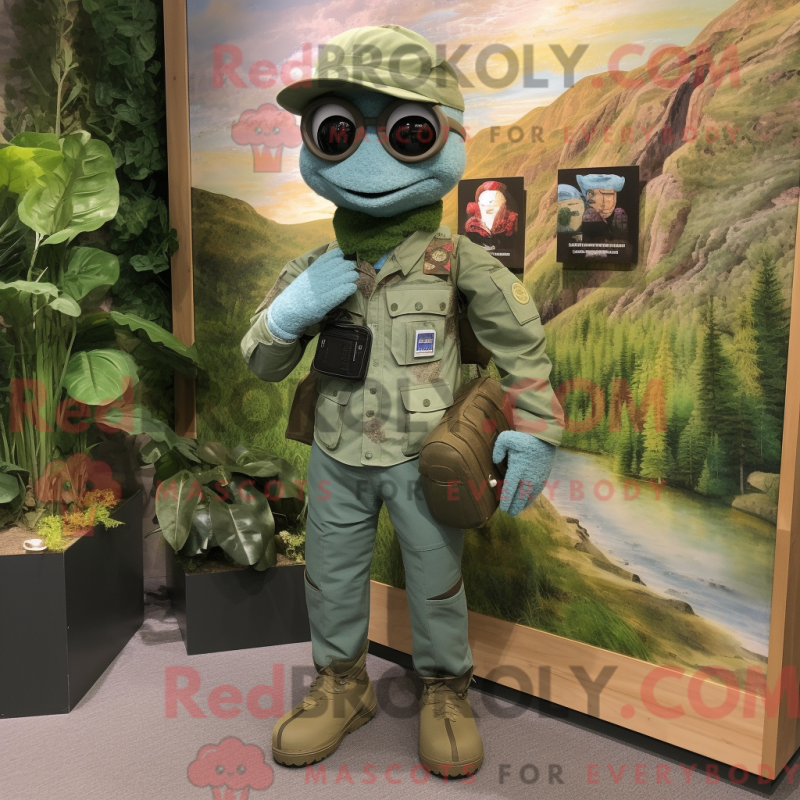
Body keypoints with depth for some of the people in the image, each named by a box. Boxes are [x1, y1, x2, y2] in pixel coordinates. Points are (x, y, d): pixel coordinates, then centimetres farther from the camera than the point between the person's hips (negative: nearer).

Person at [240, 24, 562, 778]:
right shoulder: (313, 268, -3)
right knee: (330, 578, 17)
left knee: (436, 582, 13)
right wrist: (292, 311, -18)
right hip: (337, 457, 4)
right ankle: (342, 684, 41)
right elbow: (262, 364, 1)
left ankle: (445, 692, 38)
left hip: (422, 458, -3)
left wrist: (533, 431, -7)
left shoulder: (456, 260, -11)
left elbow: (521, 343, -3)